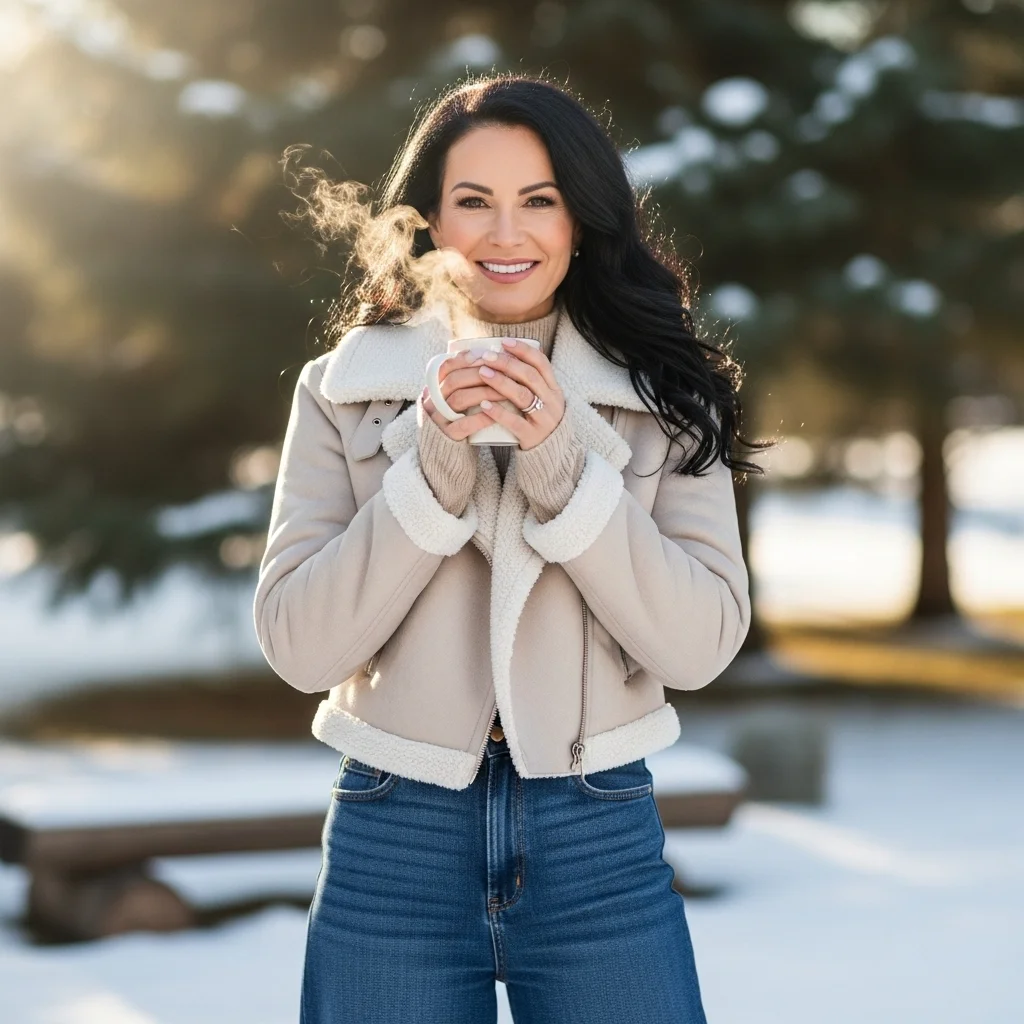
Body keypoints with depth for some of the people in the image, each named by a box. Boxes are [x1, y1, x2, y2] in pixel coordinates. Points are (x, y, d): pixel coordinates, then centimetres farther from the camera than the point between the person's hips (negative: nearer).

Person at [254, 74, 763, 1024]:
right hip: (393, 844, 0)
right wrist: (433, 472, -17)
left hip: (603, 841, 0)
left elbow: (701, 645, -7)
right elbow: (297, 646, -6)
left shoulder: (660, 397, 1)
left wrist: (565, 469, -17)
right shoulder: (343, 391, 1)